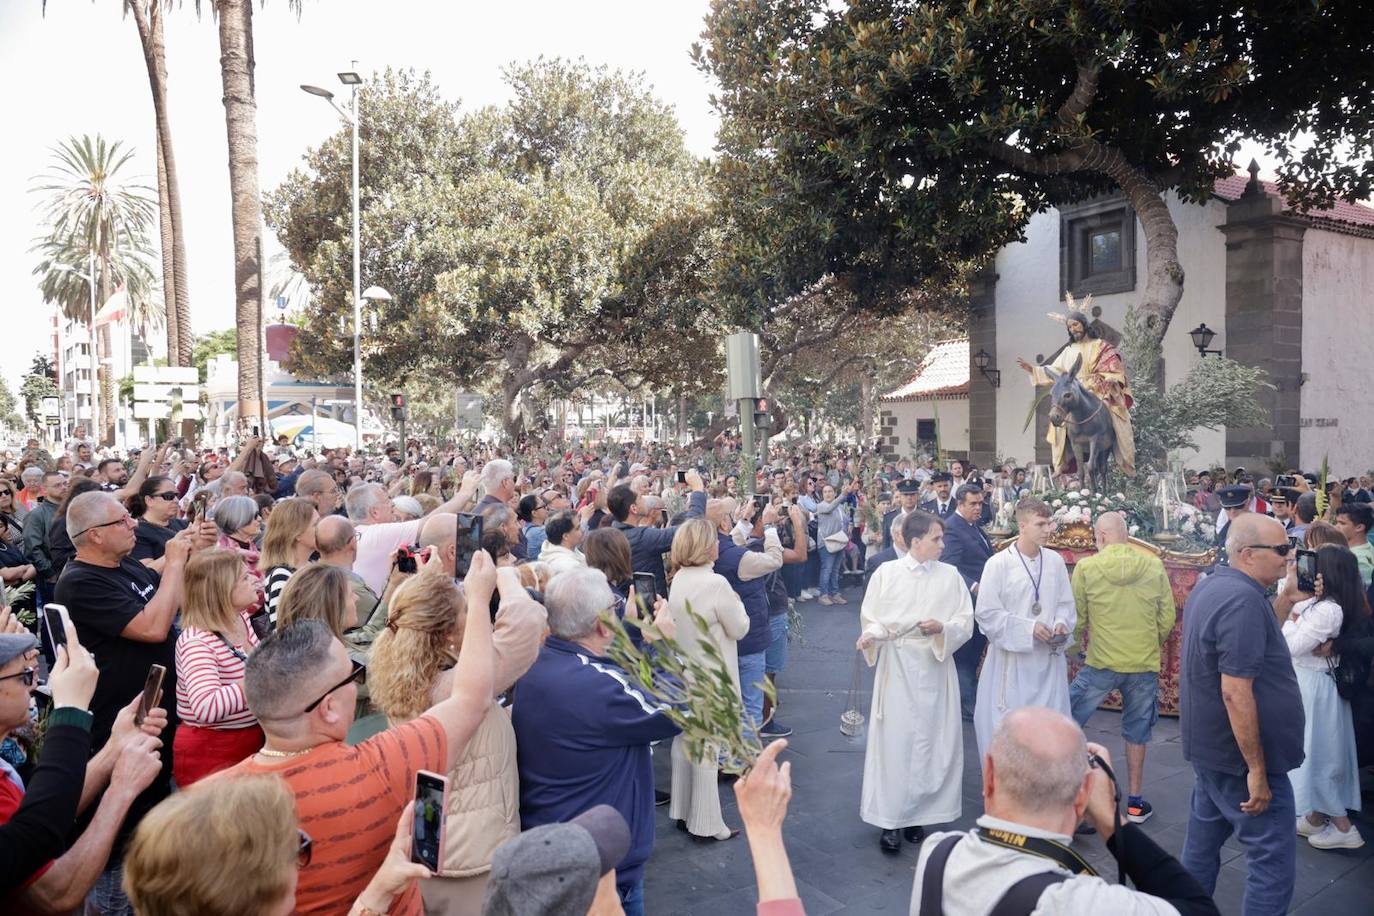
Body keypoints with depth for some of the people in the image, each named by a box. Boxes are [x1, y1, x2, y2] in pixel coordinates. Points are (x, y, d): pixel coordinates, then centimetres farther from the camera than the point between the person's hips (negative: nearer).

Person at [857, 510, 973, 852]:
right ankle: (890, 819, 10)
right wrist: (871, 635, -21)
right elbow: (872, 620, 1)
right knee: (894, 740, -1)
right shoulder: (886, 573, -4)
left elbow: (965, 623, 0)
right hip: (897, 666, -2)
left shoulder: (950, 575, 1)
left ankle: (917, 813, 21)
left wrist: (941, 628, -19)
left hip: (936, 666, 2)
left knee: (932, 741, 6)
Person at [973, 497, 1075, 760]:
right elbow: (986, 613, -10)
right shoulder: (998, 564, -10)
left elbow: (1066, 604, 13)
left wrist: (1062, 624, -8)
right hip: (1012, 657, -4)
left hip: (1049, 658, 4)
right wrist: (1029, 628, -15)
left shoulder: (1055, 561, 3)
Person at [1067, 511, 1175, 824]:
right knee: (1137, 732, 16)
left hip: (1101, 662, -2)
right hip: (1145, 664, 3)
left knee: (1069, 721, 13)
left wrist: (1080, 642, 15)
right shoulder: (1154, 566, -3)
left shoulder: (1086, 567, -9)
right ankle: (1135, 802, 24)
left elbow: (1077, 617, -4)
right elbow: (1168, 616, 3)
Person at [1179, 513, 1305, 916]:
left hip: (1209, 746, 10)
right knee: (1274, 859, -1)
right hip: (1241, 754, -10)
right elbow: (1236, 691, -25)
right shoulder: (1243, 599, -23)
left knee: (1202, 844, 17)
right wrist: (1258, 770, -21)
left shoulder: (1210, 586, 7)